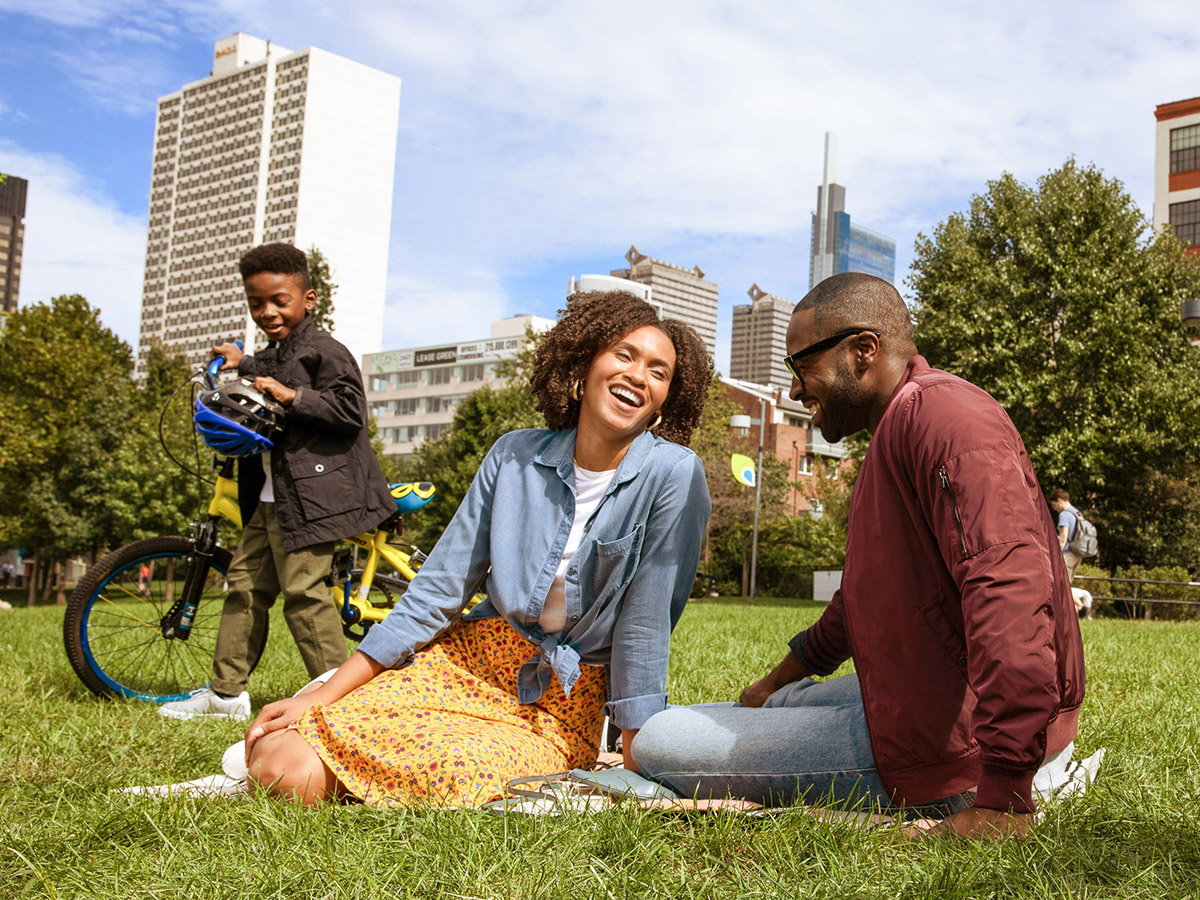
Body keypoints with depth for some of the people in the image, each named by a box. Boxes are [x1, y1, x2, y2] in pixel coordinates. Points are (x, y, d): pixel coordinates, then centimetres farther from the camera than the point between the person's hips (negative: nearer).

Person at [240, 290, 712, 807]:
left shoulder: (673, 473, -12)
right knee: (284, 769, -17)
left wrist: (636, 766, -12)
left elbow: (646, 619, -13)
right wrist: (323, 696, -1)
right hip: (467, 661, 2)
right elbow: (440, 587, 2)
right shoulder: (514, 455, 0)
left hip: (561, 710, -1)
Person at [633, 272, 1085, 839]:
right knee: (790, 700, 37)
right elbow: (867, 590, 29)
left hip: (949, 744, -12)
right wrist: (779, 679, 35)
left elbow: (1011, 585, -34)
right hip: (918, 696, 12)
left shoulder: (940, 415, -21)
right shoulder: (894, 434, 17)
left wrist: (1002, 799, -37)